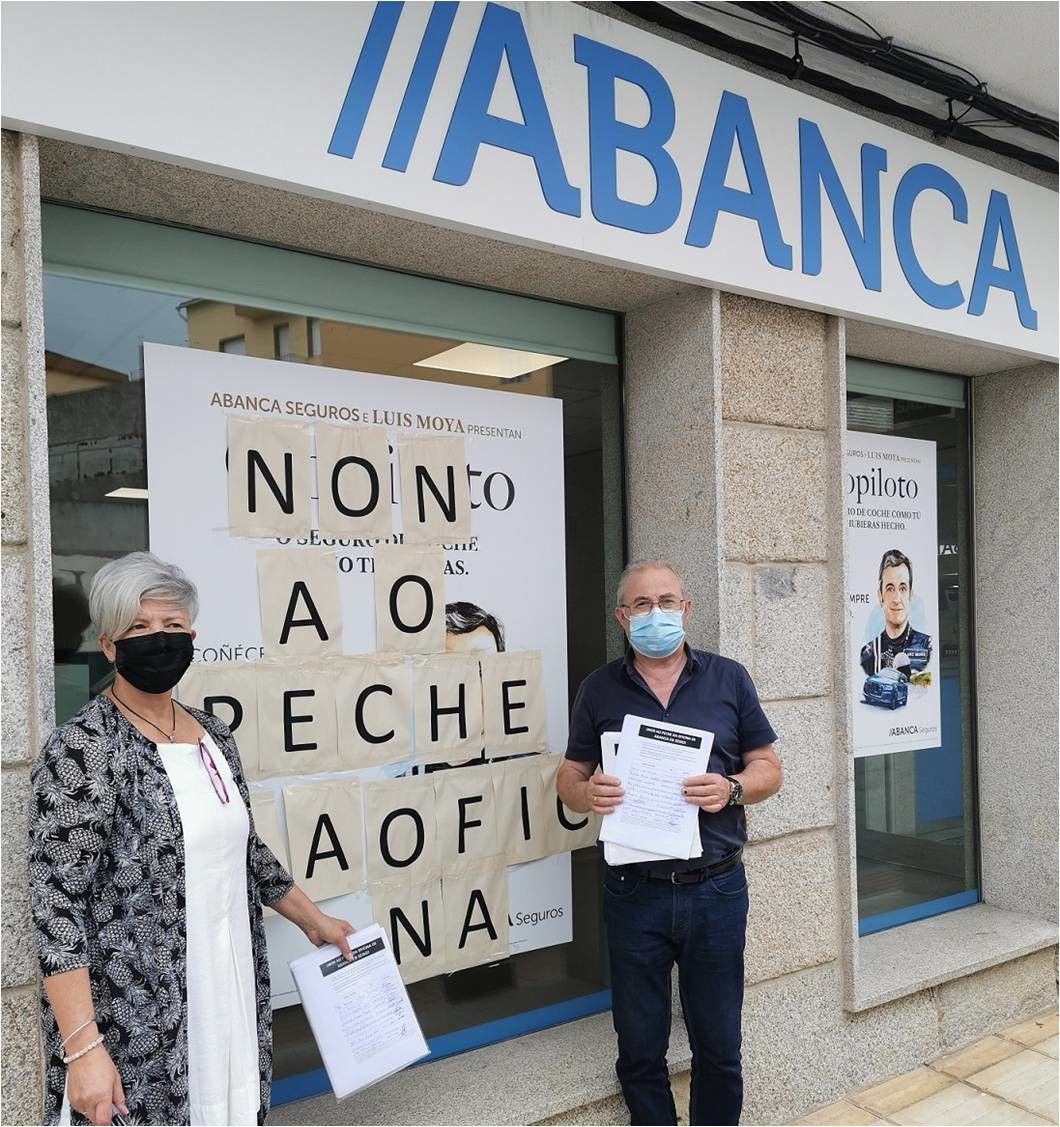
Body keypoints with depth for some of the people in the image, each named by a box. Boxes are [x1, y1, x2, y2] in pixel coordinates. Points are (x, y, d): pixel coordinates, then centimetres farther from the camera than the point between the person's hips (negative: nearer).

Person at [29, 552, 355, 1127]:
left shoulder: (212, 734, 6)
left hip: (228, 995, 6)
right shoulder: (82, 750, -15)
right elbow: (56, 906, -18)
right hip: (133, 1021, -6)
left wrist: (315, 920, 23)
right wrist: (84, 1048, -22)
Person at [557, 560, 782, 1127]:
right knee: (639, 1048, 13)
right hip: (633, 891, 0)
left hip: (716, 889, 0)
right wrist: (586, 793, -17)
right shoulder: (599, 689, 3)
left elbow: (768, 769, 5)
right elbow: (568, 776, 7)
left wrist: (731, 789, -16)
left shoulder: (728, 678, 2)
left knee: (718, 1044, 13)